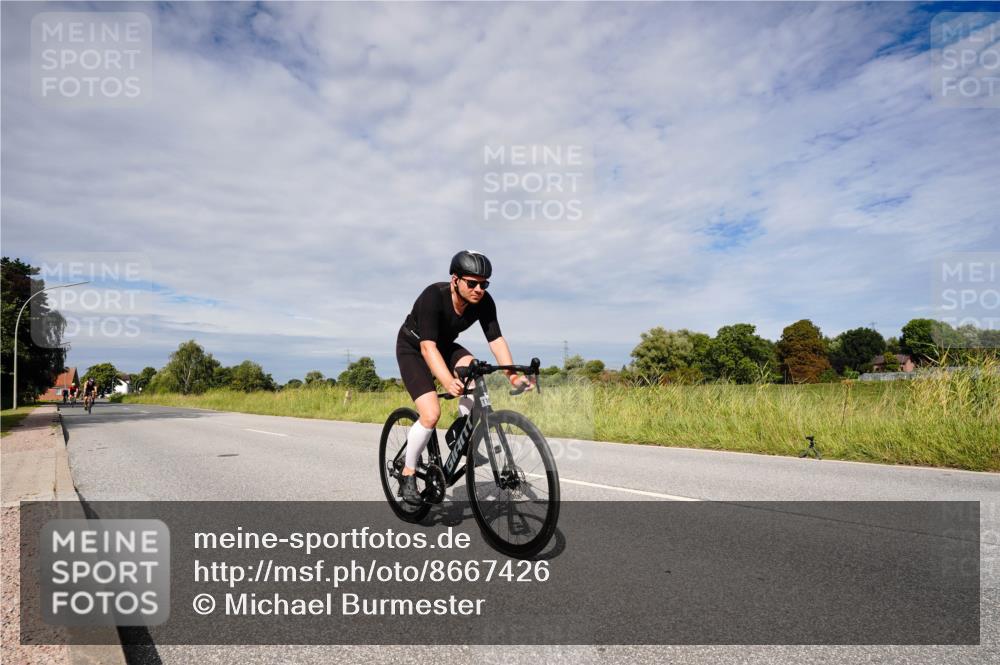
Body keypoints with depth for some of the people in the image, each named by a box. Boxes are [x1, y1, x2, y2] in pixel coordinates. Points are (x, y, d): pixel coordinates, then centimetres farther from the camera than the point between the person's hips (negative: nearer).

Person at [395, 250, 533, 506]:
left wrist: (513, 375, -31)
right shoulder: (433, 297, -34)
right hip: (413, 349, -5)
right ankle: (408, 475, 1)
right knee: (431, 414, -20)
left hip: (445, 346, 5)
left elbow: (496, 339, -18)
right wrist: (448, 382, -53)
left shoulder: (484, 302, -19)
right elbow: (428, 346, -40)